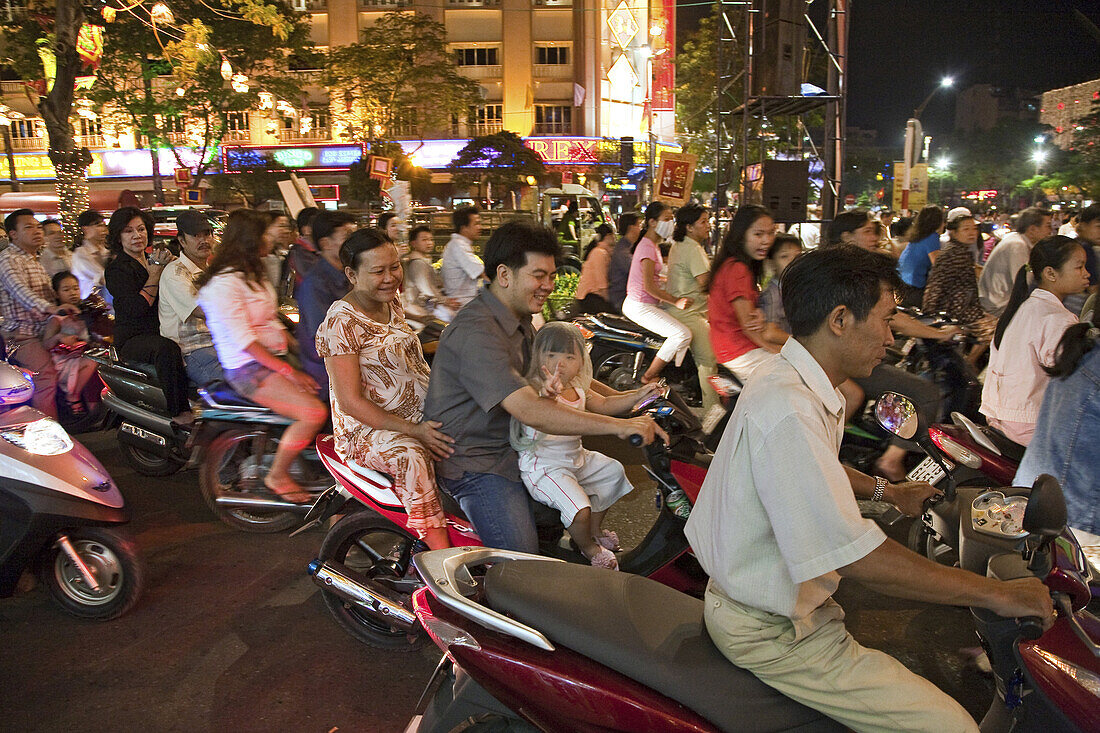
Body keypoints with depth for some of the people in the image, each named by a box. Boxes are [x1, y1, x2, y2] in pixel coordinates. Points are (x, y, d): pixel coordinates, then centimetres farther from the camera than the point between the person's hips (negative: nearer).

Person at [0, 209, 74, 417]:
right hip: (22, 335, -9)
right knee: (47, 375, -26)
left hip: (44, 332, 9)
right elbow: (20, 290, -28)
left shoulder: (36, 262, 22)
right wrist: (50, 308, -45)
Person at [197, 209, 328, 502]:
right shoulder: (224, 282, -14)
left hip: (275, 358, 9)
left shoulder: (253, 275, 18)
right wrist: (289, 372, -21)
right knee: (314, 413, -25)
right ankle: (277, 477, -6)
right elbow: (243, 340, -20)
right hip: (247, 368, -9)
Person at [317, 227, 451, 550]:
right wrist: (413, 430, -25)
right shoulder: (340, 323, -14)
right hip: (366, 429, -8)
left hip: (422, 419, 9)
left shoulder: (392, 301, 10)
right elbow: (351, 402, -18)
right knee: (411, 456, -37)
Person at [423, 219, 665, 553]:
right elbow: (530, 411, -36)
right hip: (475, 462, -10)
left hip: (514, 447, 10)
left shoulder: (519, 319, 8)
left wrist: (624, 397, -1)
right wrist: (619, 426, -38)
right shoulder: (476, 332, -27)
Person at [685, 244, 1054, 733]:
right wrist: (995, 593, -22)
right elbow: (856, 556, -32)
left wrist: (889, 492, 20)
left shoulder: (792, 379, 5)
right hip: (770, 630, -10)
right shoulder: (788, 409, -29)